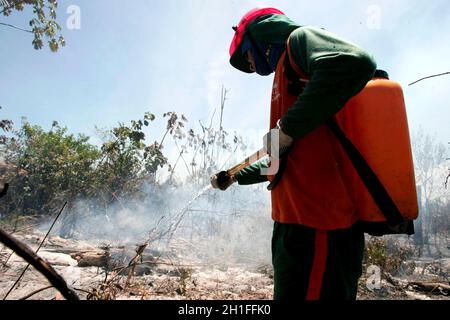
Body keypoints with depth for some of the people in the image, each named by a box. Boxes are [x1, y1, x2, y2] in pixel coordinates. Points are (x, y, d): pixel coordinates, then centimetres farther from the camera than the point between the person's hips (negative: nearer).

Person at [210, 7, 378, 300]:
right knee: (291, 289, 19)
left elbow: (355, 62, -25)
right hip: (300, 222, 10)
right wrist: (236, 176, 39)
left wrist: (287, 127, -18)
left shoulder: (296, 39, 0)